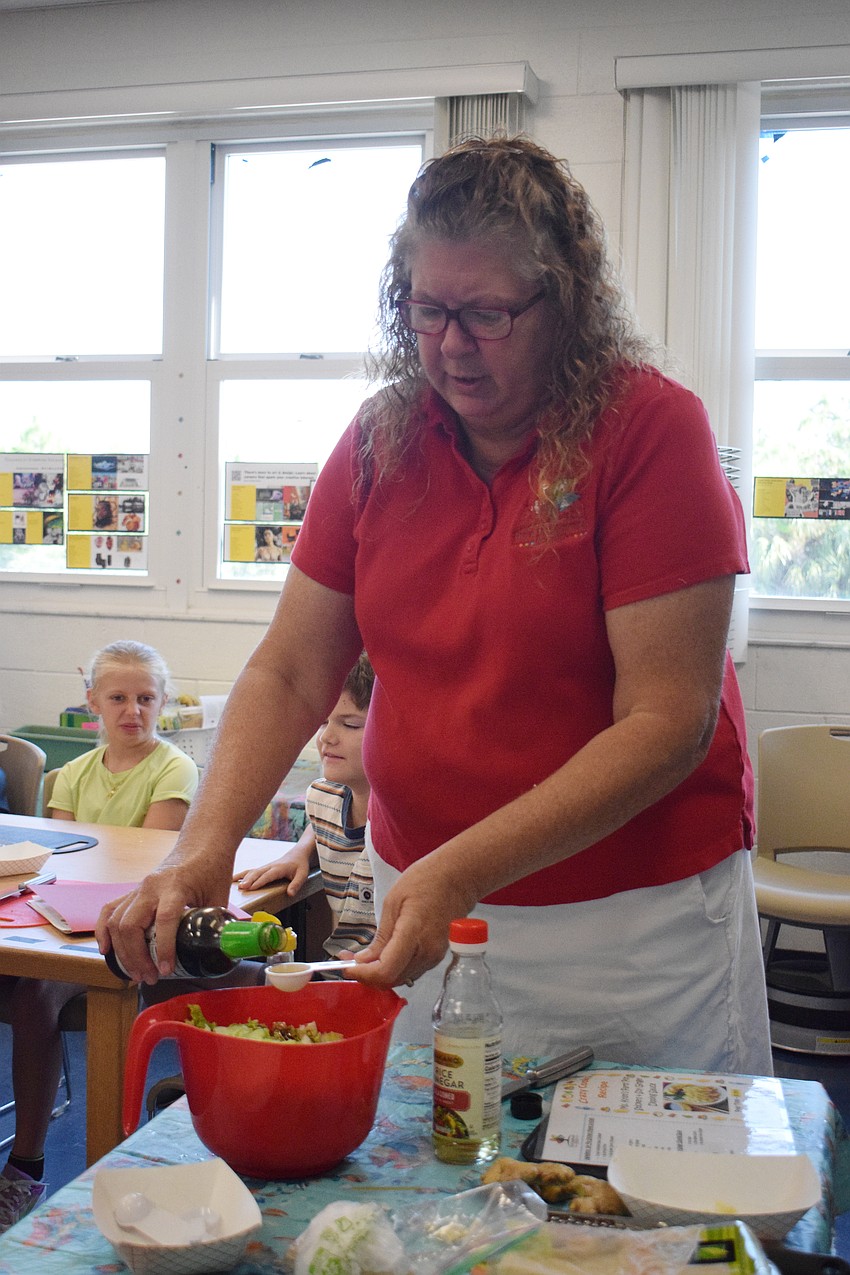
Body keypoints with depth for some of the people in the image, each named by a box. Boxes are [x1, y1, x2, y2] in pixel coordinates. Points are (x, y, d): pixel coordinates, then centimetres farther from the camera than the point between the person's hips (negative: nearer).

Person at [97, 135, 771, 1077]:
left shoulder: (651, 426, -14)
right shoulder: (380, 442, 0)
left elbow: (669, 722, -19)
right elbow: (289, 675, 0)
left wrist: (459, 874, -25)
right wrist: (203, 848, -16)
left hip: (636, 914, -3)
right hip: (422, 898, 4)